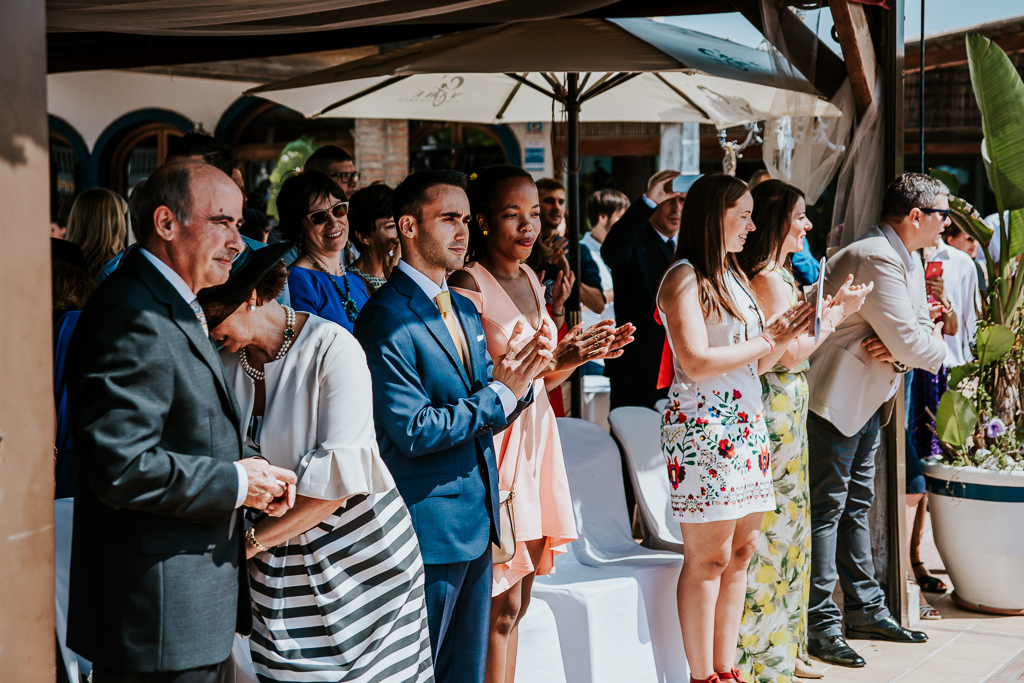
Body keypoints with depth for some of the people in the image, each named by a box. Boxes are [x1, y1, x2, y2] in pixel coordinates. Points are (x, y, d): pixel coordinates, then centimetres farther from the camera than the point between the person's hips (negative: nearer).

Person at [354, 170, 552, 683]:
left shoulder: (465, 311, 13)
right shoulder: (386, 319, -15)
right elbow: (414, 432, -21)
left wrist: (519, 376, -7)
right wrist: (499, 393, -18)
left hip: (478, 523, 9)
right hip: (428, 529, -8)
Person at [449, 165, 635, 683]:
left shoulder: (528, 279, 13)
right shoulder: (468, 285, -12)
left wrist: (585, 352, 2)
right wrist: (553, 359, -21)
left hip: (534, 437, 8)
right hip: (492, 443, -8)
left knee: (516, 601, 12)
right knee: (501, 604, -4)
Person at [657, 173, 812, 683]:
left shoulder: (734, 276, 18)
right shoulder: (684, 279, -8)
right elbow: (697, 363, -17)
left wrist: (786, 334, 3)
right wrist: (766, 339, -9)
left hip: (746, 425, 9)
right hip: (702, 426, -9)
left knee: (741, 550, 8)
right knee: (709, 557, -6)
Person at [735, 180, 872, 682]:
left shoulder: (778, 274, 16)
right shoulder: (768, 278, -15)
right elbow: (792, 354, -17)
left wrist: (834, 307, 12)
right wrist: (837, 312, -8)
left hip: (785, 411, 10)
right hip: (774, 413, -10)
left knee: (787, 524, 14)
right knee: (775, 525, -4)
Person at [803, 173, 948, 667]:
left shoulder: (908, 259, 11)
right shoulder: (877, 259, -23)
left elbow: (921, 328, 10)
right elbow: (912, 343, -26)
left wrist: (898, 350, -11)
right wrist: (935, 346, -3)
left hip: (867, 400, 11)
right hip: (835, 399, -11)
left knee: (856, 504, 16)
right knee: (826, 509, -6)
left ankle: (865, 610, 25)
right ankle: (820, 625, -1)